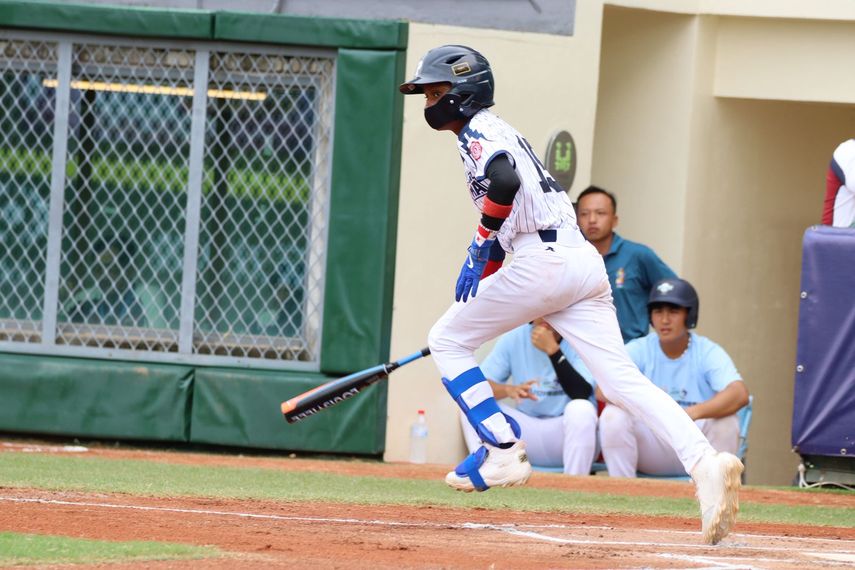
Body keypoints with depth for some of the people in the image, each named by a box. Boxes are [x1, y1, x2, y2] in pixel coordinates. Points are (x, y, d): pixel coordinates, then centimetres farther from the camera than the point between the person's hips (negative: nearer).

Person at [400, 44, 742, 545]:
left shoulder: (478, 132, 0)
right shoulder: (500, 132, 29)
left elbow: (503, 181, -21)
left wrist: (480, 250, -12)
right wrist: (484, 277, 32)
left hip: (544, 259, -9)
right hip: (583, 260, 9)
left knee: (448, 340, 7)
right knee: (621, 377, -4)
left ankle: (503, 451, 1)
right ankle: (705, 462, -22)